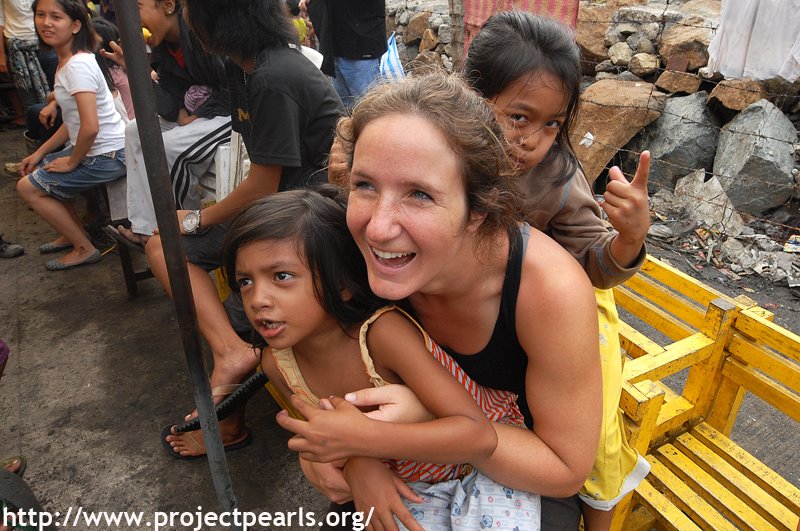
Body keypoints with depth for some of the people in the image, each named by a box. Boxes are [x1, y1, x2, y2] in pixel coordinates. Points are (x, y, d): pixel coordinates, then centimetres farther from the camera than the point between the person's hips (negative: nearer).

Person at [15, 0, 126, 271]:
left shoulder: (77, 65, -20)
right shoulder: (66, 61, 10)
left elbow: (90, 127, -28)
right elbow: (73, 121, 15)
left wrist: (72, 161, -13)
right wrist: (40, 153, 15)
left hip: (107, 156, -9)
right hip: (91, 148, 9)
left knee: (28, 187, 0)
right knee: (36, 170, 24)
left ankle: (84, 248, 8)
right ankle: (74, 233, 32)